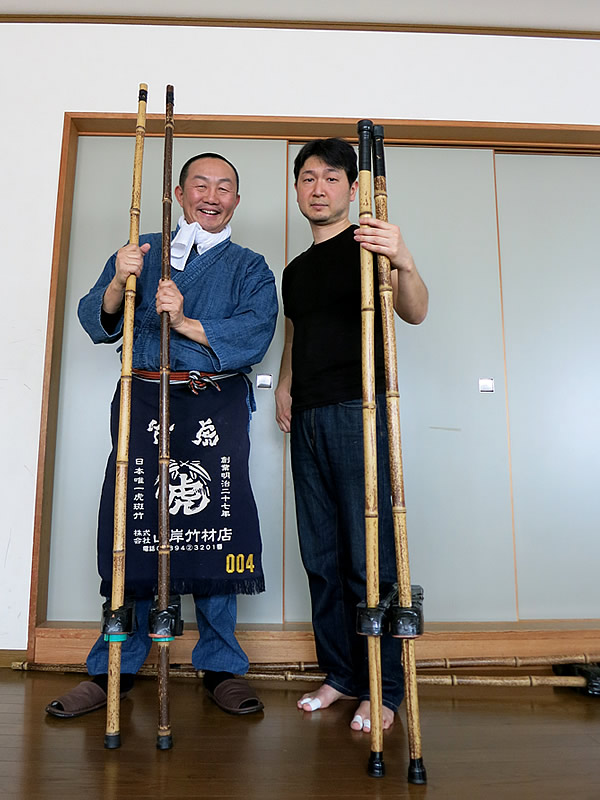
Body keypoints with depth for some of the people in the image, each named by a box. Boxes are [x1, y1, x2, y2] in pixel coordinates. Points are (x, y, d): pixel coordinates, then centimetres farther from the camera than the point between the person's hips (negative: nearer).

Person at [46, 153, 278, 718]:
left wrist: (187, 323, -15)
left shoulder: (249, 268, 15)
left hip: (218, 407, 0)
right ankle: (115, 668, 14)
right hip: (143, 400, 1)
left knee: (216, 530, -3)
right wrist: (119, 282, -10)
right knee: (132, 528, -2)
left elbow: (256, 332, -4)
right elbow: (96, 323, 9)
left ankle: (221, 667, 13)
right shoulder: (142, 252, 19)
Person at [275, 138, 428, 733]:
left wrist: (404, 264, -33)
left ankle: (383, 690, 8)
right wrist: (285, 387, 15)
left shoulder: (367, 247, 3)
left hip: (357, 410, -6)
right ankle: (339, 674, 22)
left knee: (368, 556, -6)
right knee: (321, 557, 9)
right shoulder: (295, 270, 22)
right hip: (307, 417, 7)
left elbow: (414, 312, -14)